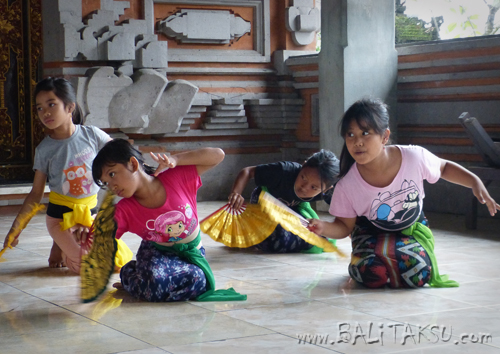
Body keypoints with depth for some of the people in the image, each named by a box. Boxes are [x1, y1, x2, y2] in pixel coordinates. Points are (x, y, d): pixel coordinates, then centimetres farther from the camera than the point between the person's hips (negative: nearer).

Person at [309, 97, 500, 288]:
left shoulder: (415, 157, -27)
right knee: (373, 276, -30)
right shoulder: (347, 186, -27)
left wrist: (475, 182, -17)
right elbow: (344, 226, -12)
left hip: (412, 228, 1)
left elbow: (445, 168, -3)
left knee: (419, 276, -27)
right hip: (371, 232, -1)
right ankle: (360, 264, 10)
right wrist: (324, 228, -35)